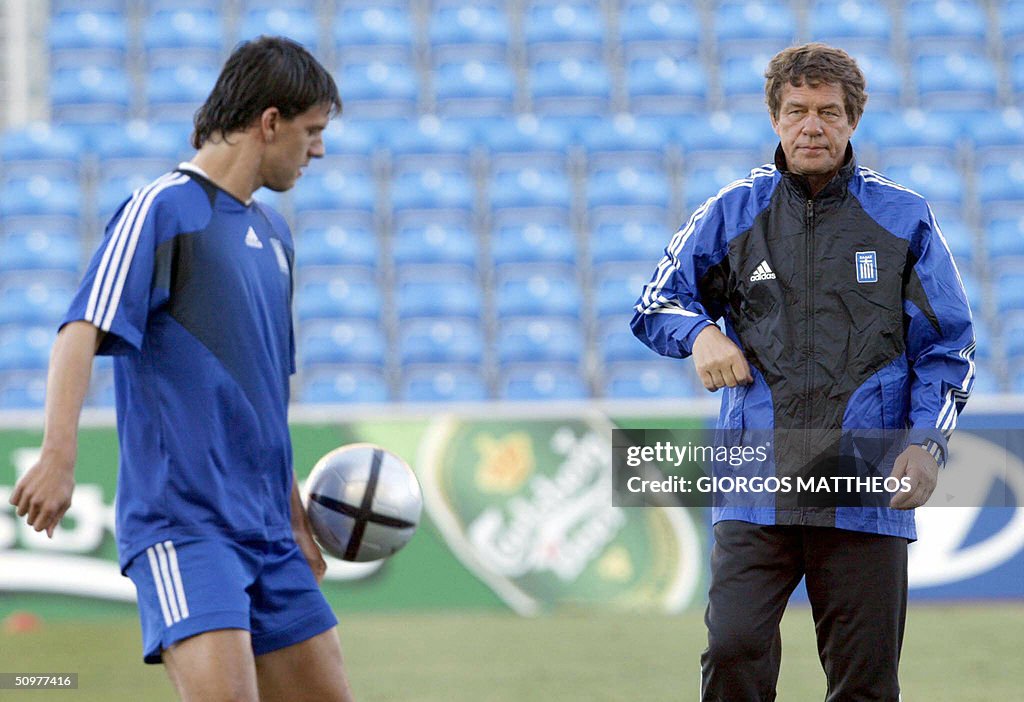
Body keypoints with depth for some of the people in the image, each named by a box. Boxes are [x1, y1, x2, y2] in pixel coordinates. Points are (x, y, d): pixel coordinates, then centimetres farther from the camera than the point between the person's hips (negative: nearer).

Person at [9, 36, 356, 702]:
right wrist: (59, 455, -30)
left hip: (265, 529, 9)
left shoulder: (274, 232, 20)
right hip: (180, 522, -9)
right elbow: (84, 330, -17)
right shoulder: (163, 209, -6)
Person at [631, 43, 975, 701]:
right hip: (757, 481, 1)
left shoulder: (904, 219, 6)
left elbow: (947, 347, 8)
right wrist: (701, 334, -6)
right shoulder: (733, 213, 9)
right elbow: (657, 303, 17)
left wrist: (925, 443, -6)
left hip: (868, 491, 0)